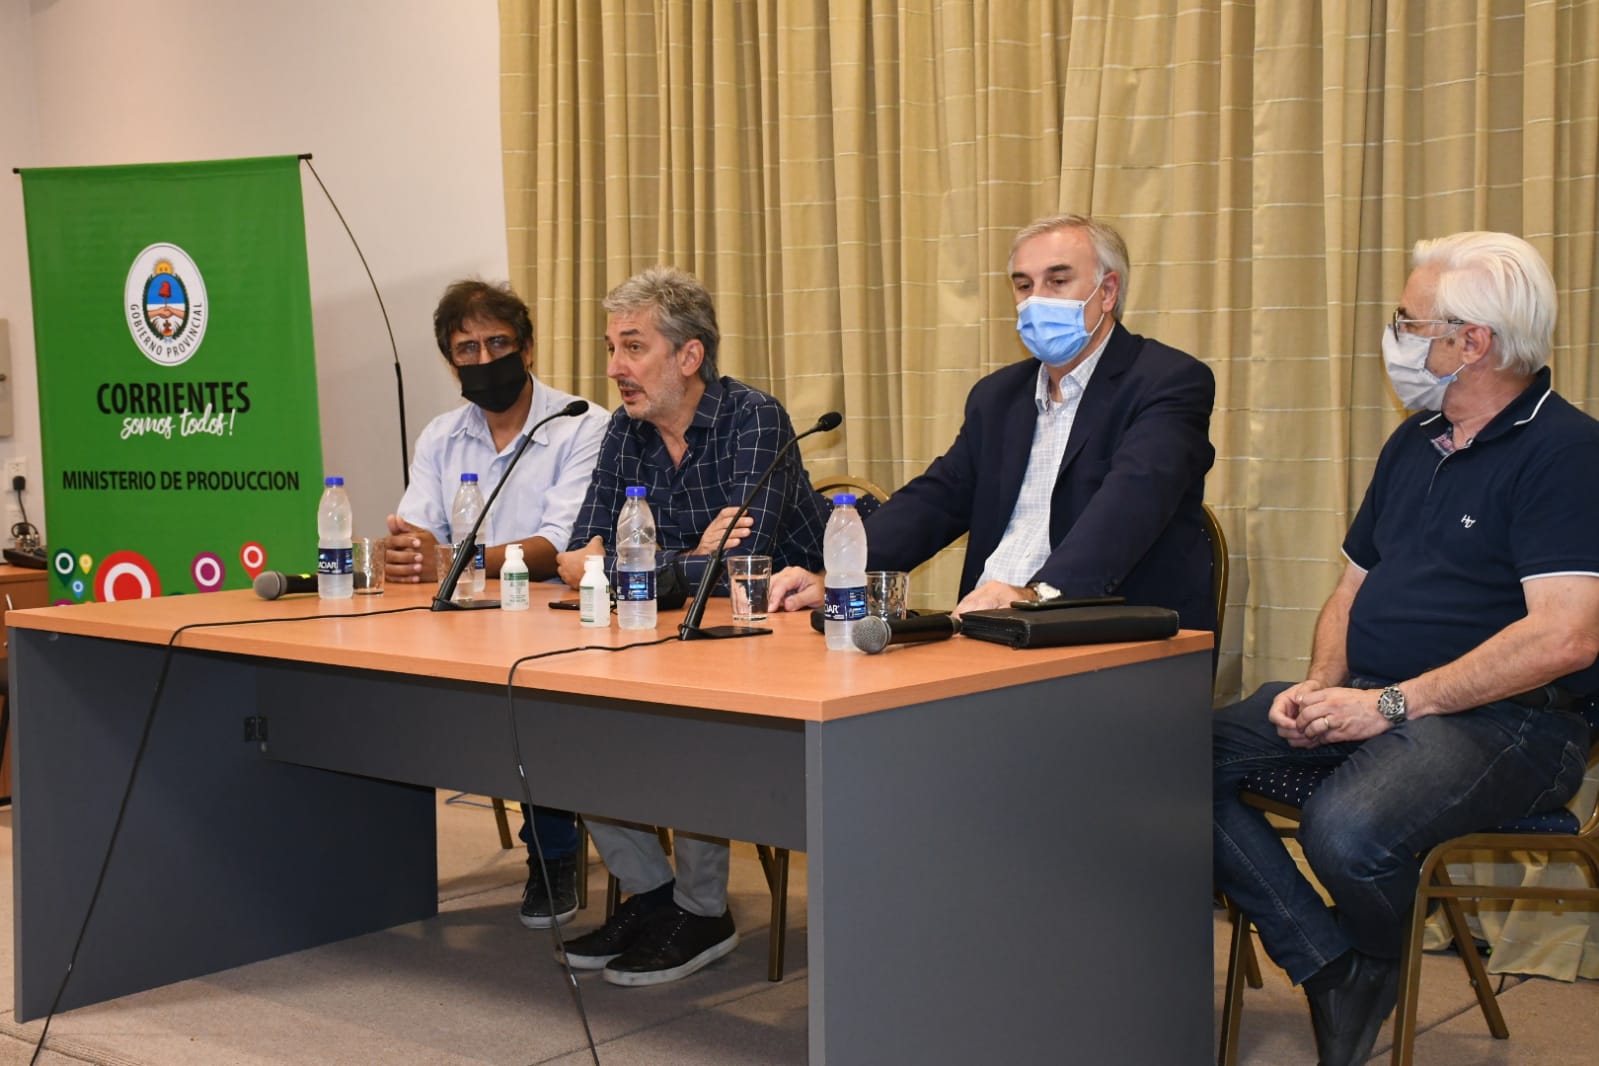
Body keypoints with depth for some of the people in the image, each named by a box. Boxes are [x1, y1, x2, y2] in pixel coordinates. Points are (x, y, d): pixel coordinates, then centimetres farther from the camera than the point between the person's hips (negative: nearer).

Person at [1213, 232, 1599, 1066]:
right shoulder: (1412, 445, 17)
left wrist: (1394, 704, -20)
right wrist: (1321, 686, 1)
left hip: (1502, 718, -8)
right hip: (1369, 697, 8)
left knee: (1346, 829, -36)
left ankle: (1376, 965, 0)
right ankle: (1327, 965, -5)